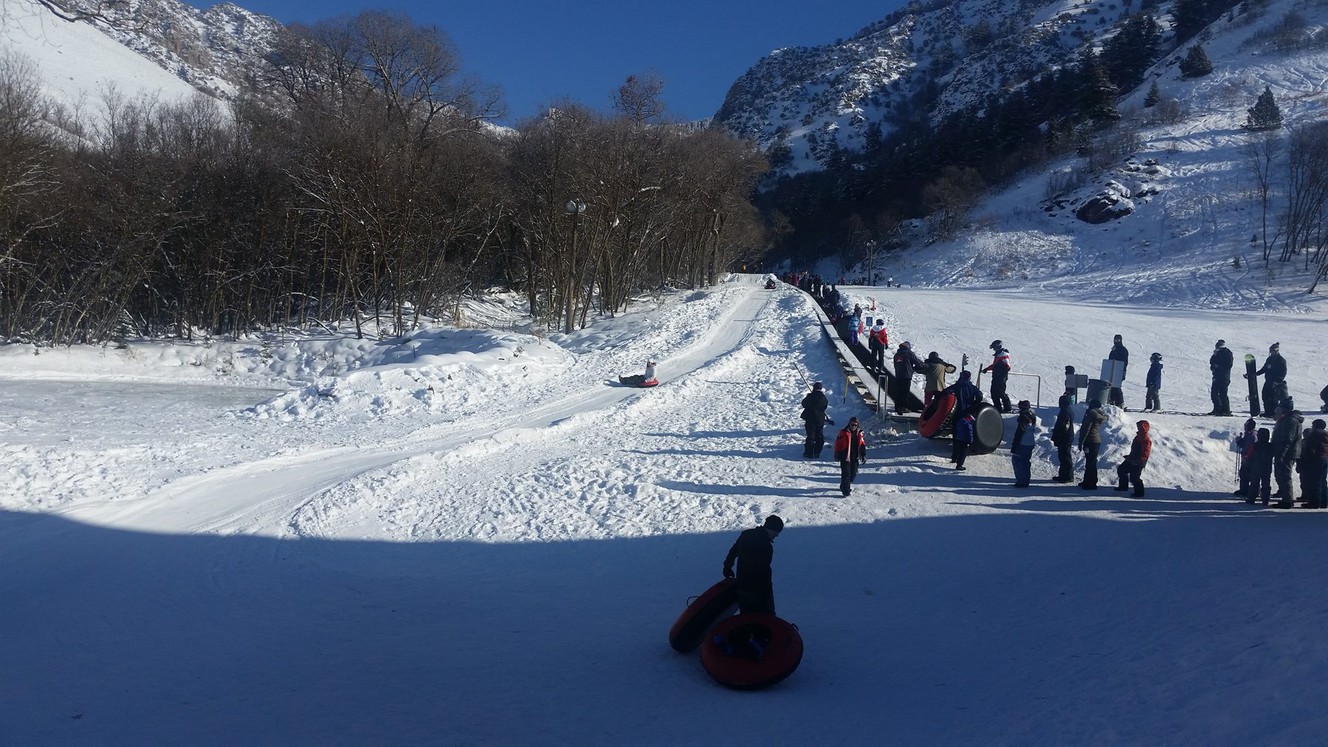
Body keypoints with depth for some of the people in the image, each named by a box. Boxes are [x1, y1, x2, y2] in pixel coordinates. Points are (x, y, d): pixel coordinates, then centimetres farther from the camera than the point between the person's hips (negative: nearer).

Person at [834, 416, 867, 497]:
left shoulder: (859, 434, 7)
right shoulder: (843, 433, -4)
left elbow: (862, 445, 13)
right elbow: (838, 443, -1)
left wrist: (864, 455, 8)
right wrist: (837, 453, -3)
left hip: (855, 458, 5)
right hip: (845, 457, -5)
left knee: (853, 473, 10)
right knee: (846, 474, -8)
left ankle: (844, 486, 31)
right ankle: (846, 491, -5)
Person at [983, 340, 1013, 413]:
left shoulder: (1004, 355, -13)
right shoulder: (998, 354, 18)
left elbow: (1007, 367, -20)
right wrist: (986, 369, 28)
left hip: (1001, 377, -10)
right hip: (996, 377, 10)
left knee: (1000, 393, -11)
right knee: (994, 392, 9)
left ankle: (1007, 408, -3)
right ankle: (998, 407, 14)